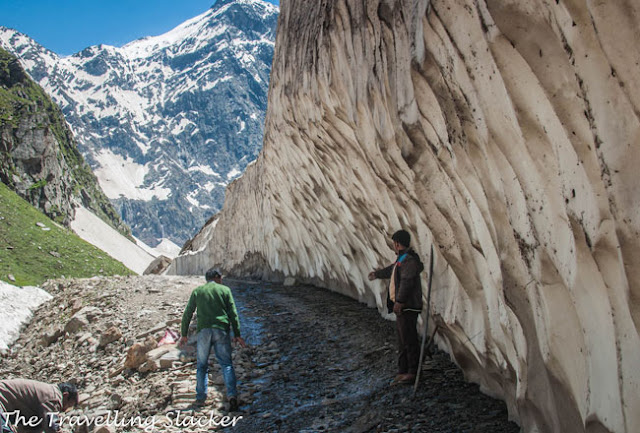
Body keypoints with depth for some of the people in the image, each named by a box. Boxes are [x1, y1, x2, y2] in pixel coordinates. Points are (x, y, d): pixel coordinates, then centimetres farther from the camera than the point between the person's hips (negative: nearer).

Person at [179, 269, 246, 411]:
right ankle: (232, 395, -13)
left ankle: (200, 398, 11)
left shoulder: (197, 291, 15)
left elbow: (187, 314, 13)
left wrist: (184, 335, 20)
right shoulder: (225, 290, 11)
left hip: (204, 330, 1)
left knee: (202, 365, 12)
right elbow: (233, 314, 5)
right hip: (221, 330, -1)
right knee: (226, 363, 1)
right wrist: (237, 335, 6)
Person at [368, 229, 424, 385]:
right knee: (402, 339, 13)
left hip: (407, 307, -11)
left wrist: (399, 301, -31)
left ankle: (412, 372, 2)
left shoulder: (409, 260, -16)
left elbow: (407, 281, -26)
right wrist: (377, 274, 53)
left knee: (409, 339, -6)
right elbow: (391, 270, 37)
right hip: (401, 306, 11)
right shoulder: (401, 259, 17)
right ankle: (402, 371, 20)